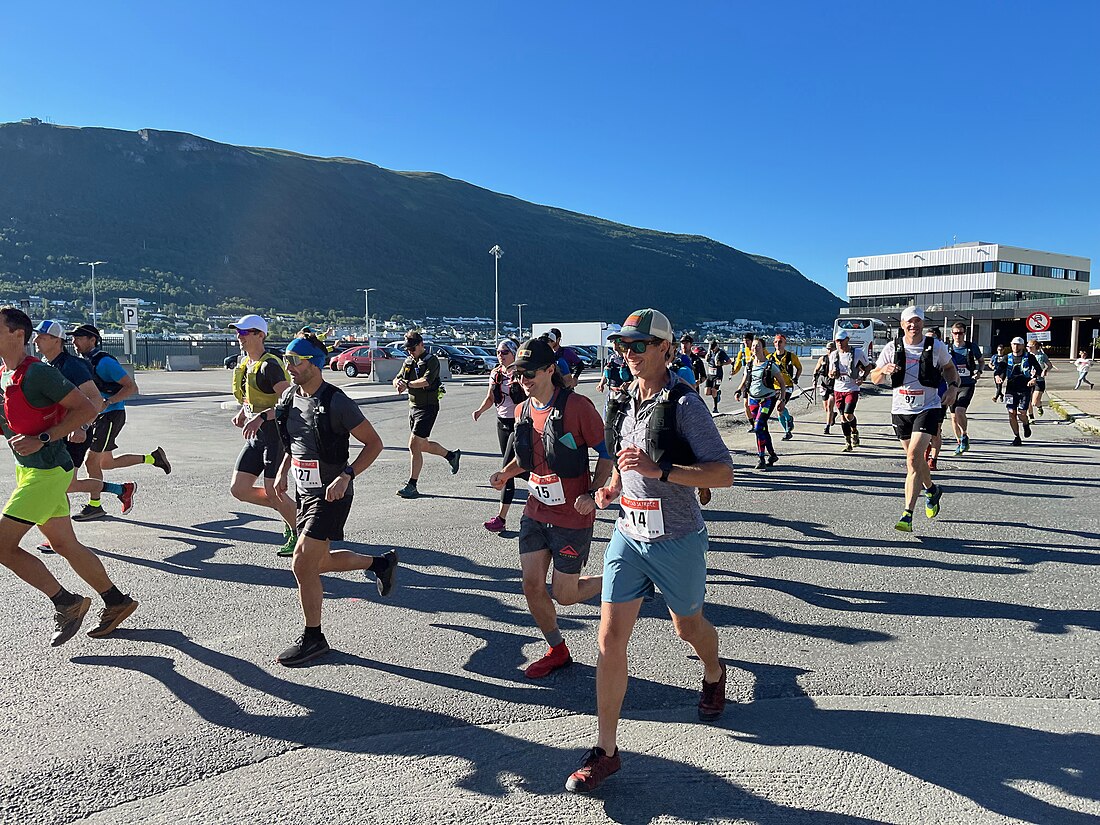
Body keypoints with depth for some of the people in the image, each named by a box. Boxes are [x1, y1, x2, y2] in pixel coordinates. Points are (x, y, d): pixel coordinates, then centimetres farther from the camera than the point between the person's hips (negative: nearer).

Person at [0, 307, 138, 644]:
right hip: (29, 470, 9)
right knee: (65, 545, 13)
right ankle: (116, 602, 23)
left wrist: (42, 439, -21)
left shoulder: (37, 372, -16)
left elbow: (87, 409, -18)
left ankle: (66, 603, 5)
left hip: (46, 470, -9)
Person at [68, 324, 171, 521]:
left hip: (111, 416, -9)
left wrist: (106, 402, -27)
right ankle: (153, 457, 25)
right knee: (106, 463, 15)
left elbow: (131, 387, -19)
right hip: (97, 417, 9)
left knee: (91, 462, -6)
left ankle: (94, 506, 9)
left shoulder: (104, 362, -15)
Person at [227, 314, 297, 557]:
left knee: (272, 492, -6)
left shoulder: (270, 365, -16)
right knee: (238, 489, 5)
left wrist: (261, 417, -34)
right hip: (255, 436, 9)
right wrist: (242, 412, 10)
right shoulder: (243, 362, 12)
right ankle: (287, 512, 24)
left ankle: (300, 534, 16)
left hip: (276, 432, -9)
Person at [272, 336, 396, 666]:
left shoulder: (336, 402, -18)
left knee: (302, 564, -9)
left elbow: (374, 443, -15)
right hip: (305, 493, 8)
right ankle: (381, 562, 38)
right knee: (320, 562, 17)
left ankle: (313, 638, 9)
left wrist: (346, 476, -24)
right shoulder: (289, 400, 5)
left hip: (331, 495, -8)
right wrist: (283, 471, 10)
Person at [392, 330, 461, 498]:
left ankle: (412, 486, -8)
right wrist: (398, 382, -15)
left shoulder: (432, 361, -11)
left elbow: (426, 381, -26)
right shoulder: (408, 361, 13)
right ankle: (452, 455, 41)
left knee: (414, 445, -13)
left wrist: (408, 384, -25)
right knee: (423, 445, 18)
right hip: (413, 407, 9)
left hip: (427, 407, -9)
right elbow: (397, 379, 8)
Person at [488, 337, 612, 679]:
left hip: (572, 516, -6)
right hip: (536, 512, 6)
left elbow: (606, 453, -11)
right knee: (532, 586, 5)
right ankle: (556, 651, 28)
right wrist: (506, 473, 3)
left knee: (563, 595, 2)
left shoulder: (576, 406, -16)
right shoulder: (523, 410, 5)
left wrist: (592, 494, -22)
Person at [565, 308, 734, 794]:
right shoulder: (625, 404, 6)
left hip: (677, 541, -5)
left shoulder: (685, 404, -15)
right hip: (628, 536, 5)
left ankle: (714, 676, 55)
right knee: (610, 638, -2)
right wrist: (612, 488, 2)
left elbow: (724, 474, -19)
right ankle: (605, 750, 8)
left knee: (689, 627, 19)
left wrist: (658, 470, -30)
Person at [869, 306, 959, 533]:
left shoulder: (936, 346, -2)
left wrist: (953, 386, -3)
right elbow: (875, 378, 3)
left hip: (928, 408, -3)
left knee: (913, 457, -18)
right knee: (915, 458, 17)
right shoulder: (892, 347, 0)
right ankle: (931, 490, 49)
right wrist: (884, 370, -20)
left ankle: (907, 515, -19)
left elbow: (949, 368, 16)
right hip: (900, 410, 3)